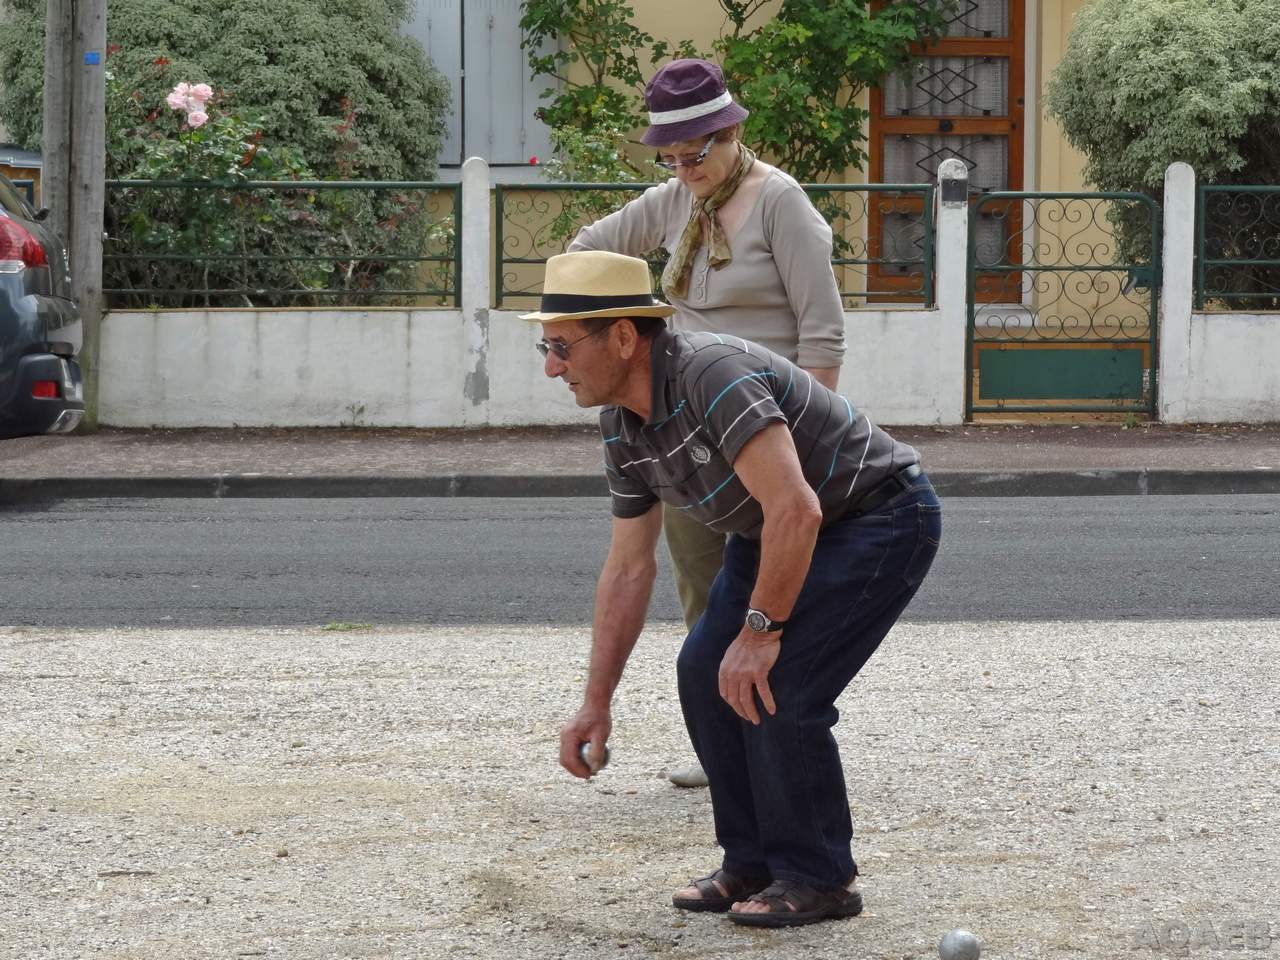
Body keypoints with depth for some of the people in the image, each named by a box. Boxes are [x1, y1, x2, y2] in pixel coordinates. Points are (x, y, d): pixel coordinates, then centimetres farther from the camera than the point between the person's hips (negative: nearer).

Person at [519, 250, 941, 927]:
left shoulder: (712, 375, -33)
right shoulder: (622, 427, -3)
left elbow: (796, 511, -38)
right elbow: (628, 568, 7)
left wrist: (761, 629, -29)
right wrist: (596, 703, 6)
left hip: (880, 518, -9)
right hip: (775, 532, 9)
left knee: (778, 686, -18)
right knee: (704, 674, 0)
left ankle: (819, 879, -2)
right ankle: (753, 863, 13)